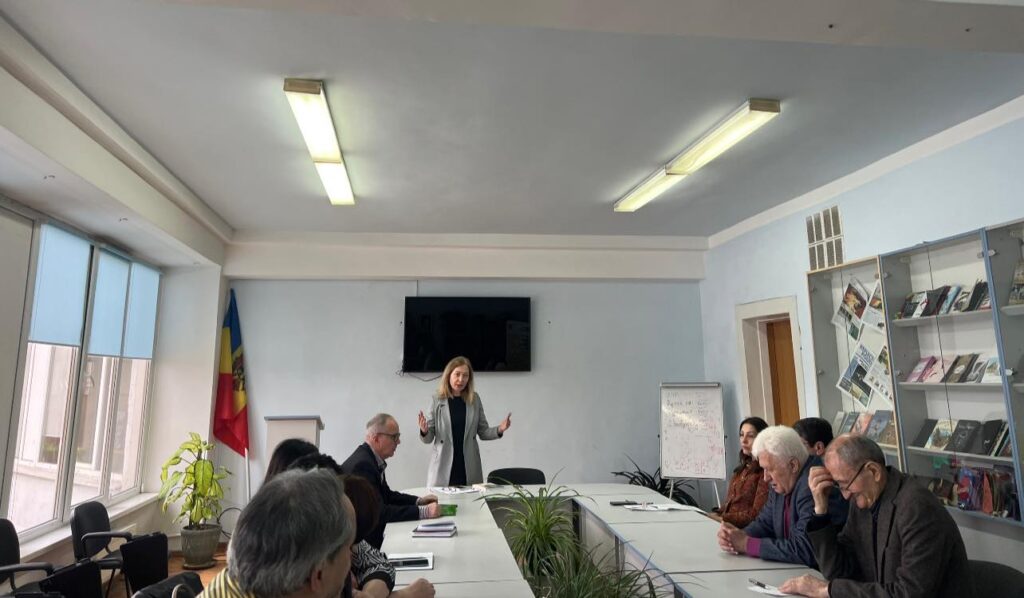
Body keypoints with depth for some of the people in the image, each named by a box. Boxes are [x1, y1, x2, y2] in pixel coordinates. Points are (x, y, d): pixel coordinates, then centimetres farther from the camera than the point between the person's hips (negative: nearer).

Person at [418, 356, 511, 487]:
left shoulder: (474, 399, 4)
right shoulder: (437, 400, -2)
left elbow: (483, 432, 9)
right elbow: (428, 439, 0)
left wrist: (499, 430, -9)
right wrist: (424, 431, -20)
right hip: (443, 469, -2)